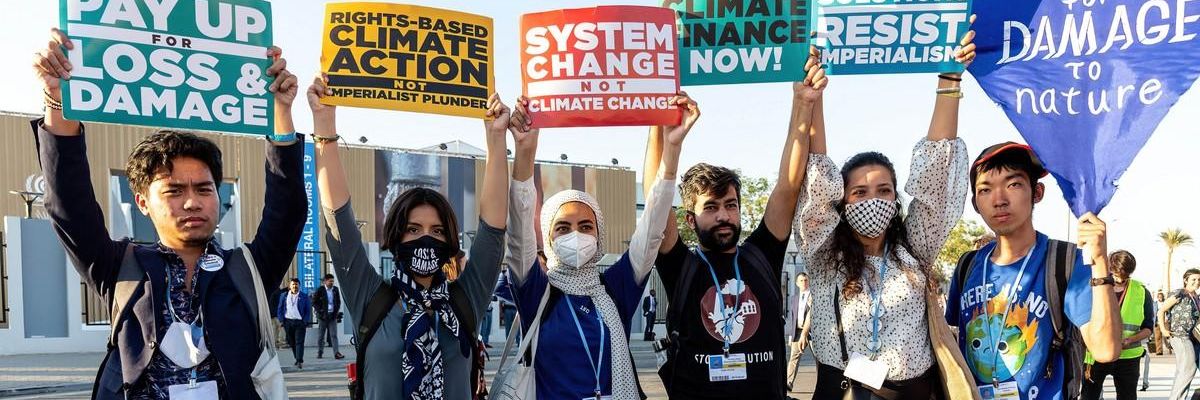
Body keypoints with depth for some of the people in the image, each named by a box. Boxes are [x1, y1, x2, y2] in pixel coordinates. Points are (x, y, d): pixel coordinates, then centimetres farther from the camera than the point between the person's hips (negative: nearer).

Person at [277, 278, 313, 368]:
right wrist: (281, 320, 1)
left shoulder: (304, 297, 3)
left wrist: (306, 322, -7)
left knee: (299, 342, -9)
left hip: (300, 322, -3)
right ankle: (297, 358, 26)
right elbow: (279, 309, 12)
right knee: (291, 342, 10)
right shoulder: (284, 296, 10)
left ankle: (300, 361, -12)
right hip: (288, 322, 3)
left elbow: (308, 310, 3)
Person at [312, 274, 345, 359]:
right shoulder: (320, 290, -4)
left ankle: (337, 353, -10)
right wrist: (320, 311, -10)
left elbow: (338, 302, 16)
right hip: (322, 316, -2)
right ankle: (320, 353, 20)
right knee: (321, 335, 8)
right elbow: (314, 302, -1)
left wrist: (336, 311, 3)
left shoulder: (335, 289, 6)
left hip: (332, 316, 2)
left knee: (334, 335, -4)